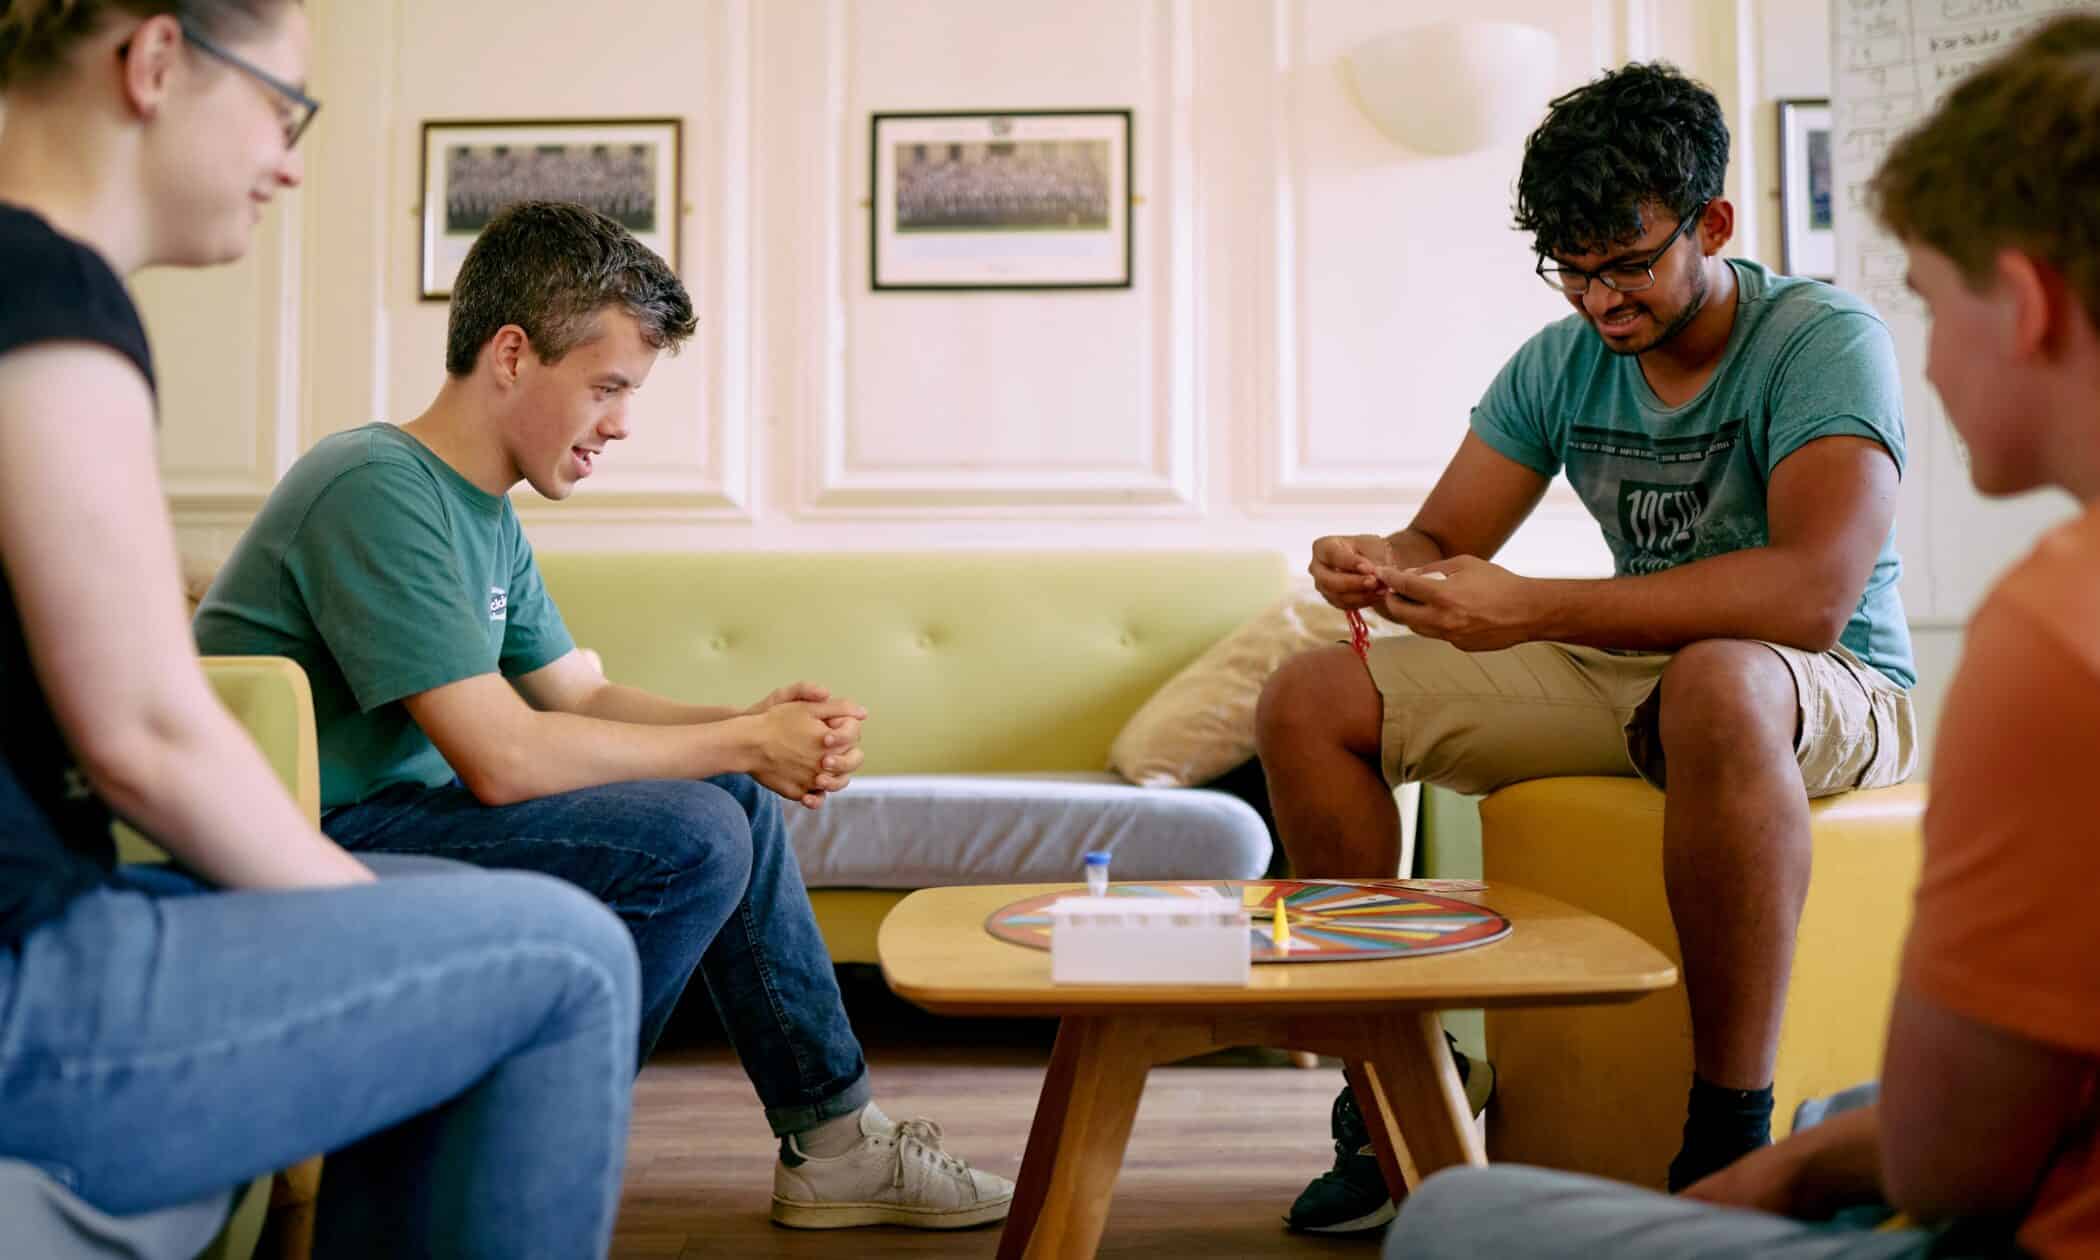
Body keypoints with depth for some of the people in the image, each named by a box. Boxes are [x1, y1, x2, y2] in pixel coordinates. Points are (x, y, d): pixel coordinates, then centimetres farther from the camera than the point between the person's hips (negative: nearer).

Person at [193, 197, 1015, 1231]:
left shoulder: (486, 517, 11)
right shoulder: (379, 488, -21)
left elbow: (581, 696, 13)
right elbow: (502, 756, -26)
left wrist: (755, 725, -5)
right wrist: (742, 742, -16)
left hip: (393, 813, 10)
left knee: (739, 797, 6)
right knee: (693, 838, -23)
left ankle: (832, 1140, 12)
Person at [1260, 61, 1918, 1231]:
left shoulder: (1827, 339, -16)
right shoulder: (1560, 364, 3)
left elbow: (1813, 594, -31)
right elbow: (1440, 542, 6)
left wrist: (1532, 610, -36)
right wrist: (1377, 564, -20)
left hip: (1831, 692, -6)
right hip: (1628, 675, 6)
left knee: (1717, 685, -43)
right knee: (1308, 703, -7)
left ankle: (1732, 1140, -30)